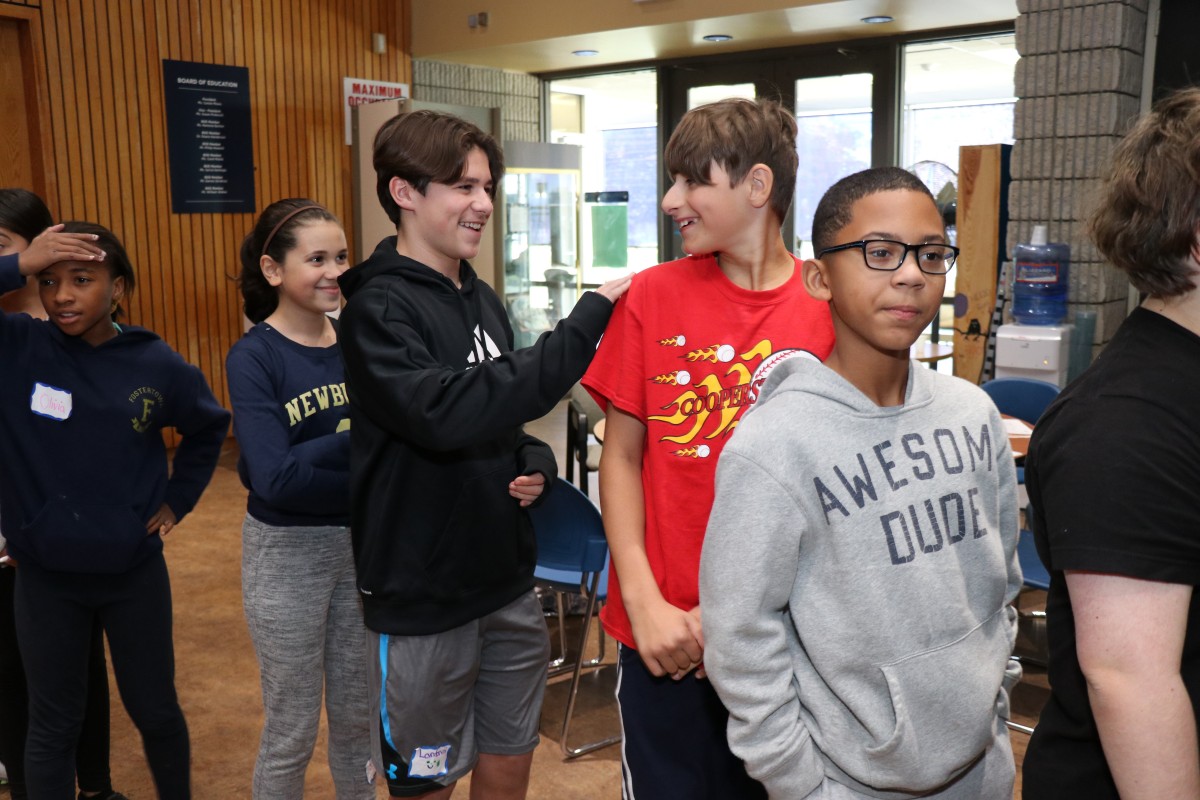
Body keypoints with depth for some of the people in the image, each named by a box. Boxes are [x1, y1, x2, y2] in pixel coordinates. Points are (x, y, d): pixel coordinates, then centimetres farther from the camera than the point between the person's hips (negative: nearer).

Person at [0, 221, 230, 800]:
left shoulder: (156, 364, -7)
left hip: (135, 572, 1)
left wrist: (178, 498, 5)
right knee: (53, 726, 14)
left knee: (156, 712, 18)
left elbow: (208, 428, 11)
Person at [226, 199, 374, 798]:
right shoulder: (253, 357, -14)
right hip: (288, 551, -4)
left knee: (357, 716, 19)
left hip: (364, 542, 4)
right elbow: (274, 477, -23)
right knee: (291, 731, 12)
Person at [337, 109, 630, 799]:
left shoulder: (482, 298, 6)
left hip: (509, 582, 7)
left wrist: (534, 463, -5)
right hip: (424, 599, -6)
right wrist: (586, 321, -31)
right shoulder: (378, 308, -16)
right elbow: (447, 413, -33)